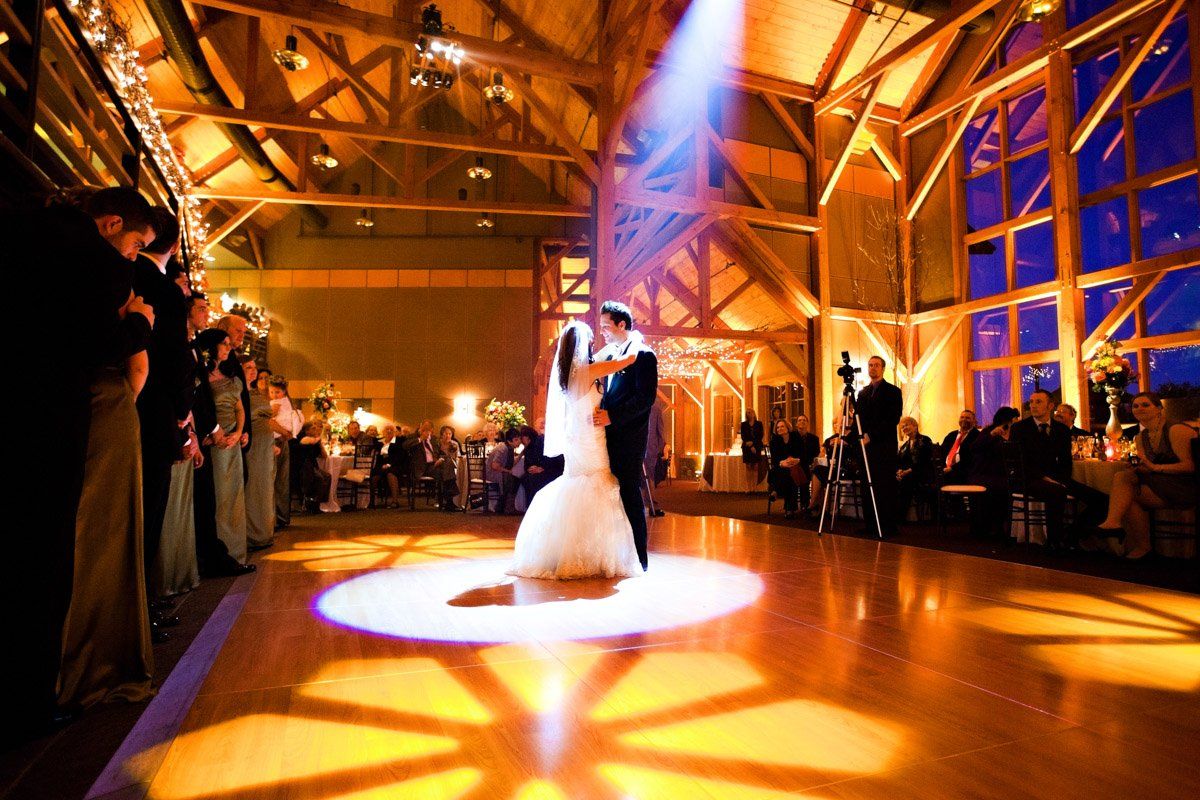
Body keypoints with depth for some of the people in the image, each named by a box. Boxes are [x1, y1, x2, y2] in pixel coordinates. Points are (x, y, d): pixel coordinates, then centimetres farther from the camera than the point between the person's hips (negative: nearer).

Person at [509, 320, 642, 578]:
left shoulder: (567, 373, 9)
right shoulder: (588, 371, -13)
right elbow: (630, 358, -12)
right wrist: (633, 339, 7)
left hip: (575, 443, 8)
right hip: (591, 447, -8)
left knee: (574, 503, 12)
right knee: (595, 503, -2)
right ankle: (589, 559, 4)